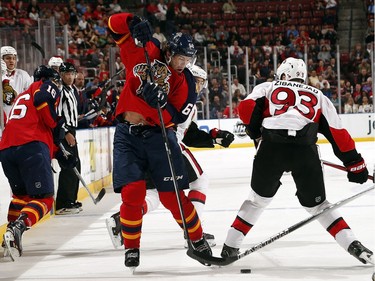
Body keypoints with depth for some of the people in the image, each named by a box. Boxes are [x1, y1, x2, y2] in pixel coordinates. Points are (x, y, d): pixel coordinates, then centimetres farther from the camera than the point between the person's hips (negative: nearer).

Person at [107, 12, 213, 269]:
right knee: (132, 193, -11)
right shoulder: (144, 52, -5)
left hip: (158, 135, 0)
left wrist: (159, 102, -30)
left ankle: (198, 240, 18)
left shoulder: (185, 82, -5)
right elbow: (115, 24, -3)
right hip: (128, 134, 0)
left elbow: (176, 118, -14)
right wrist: (135, 23, -23)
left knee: (172, 195, -2)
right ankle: (131, 248, 7)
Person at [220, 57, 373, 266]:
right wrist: (355, 163, 22)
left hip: (271, 147, -1)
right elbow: (338, 134, 19)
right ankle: (353, 245, 1)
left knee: (259, 198, 21)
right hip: (305, 152, 1)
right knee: (317, 204, 16)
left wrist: (257, 135, 21)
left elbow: (247, 108, 6)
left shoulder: (269, 88, 25)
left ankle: (230, 248, 20)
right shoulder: (318, 96, 27)